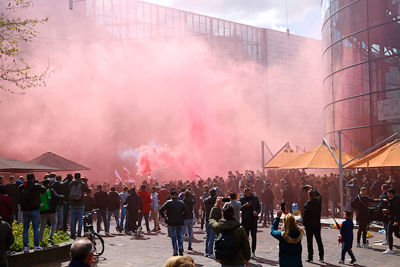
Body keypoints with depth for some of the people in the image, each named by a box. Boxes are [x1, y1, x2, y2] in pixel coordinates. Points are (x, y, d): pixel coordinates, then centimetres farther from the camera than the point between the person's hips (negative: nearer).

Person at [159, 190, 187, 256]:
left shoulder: (168, 203, -4)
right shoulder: (181, 203, 4)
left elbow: (161, 210, -12)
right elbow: (185, 212, -1)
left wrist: (164, 216, 2)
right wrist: (182, 217, 10)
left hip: (171, 222, -2)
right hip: (180, 222, 2)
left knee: (173, 237, 5)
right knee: (180, 236, 16)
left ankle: (175, 253, 4)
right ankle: (181, 251, 6)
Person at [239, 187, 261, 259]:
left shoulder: (255, 198, 5)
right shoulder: (242, 199, 3)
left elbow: (259, 207, 7)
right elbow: (239, 208, -4)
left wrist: (257, 212, -13)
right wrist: (245, 205, -21)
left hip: (253, 219, 0)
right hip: (245, 220, 0)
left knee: (254, 236, 0)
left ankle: (253, 251, 7)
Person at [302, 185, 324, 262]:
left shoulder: (307, 204, -18)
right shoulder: (318, 201, -5)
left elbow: (304, 216, -13)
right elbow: (318, 193, 19)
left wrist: (304, 224, 1)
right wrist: (311, 188, 24)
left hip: (309, 225, -4)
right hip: (317, 224, 4)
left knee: (309, 241, 4)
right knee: (319, 240, 12)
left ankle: (310, 257, 7)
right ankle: (321, 257, 16)